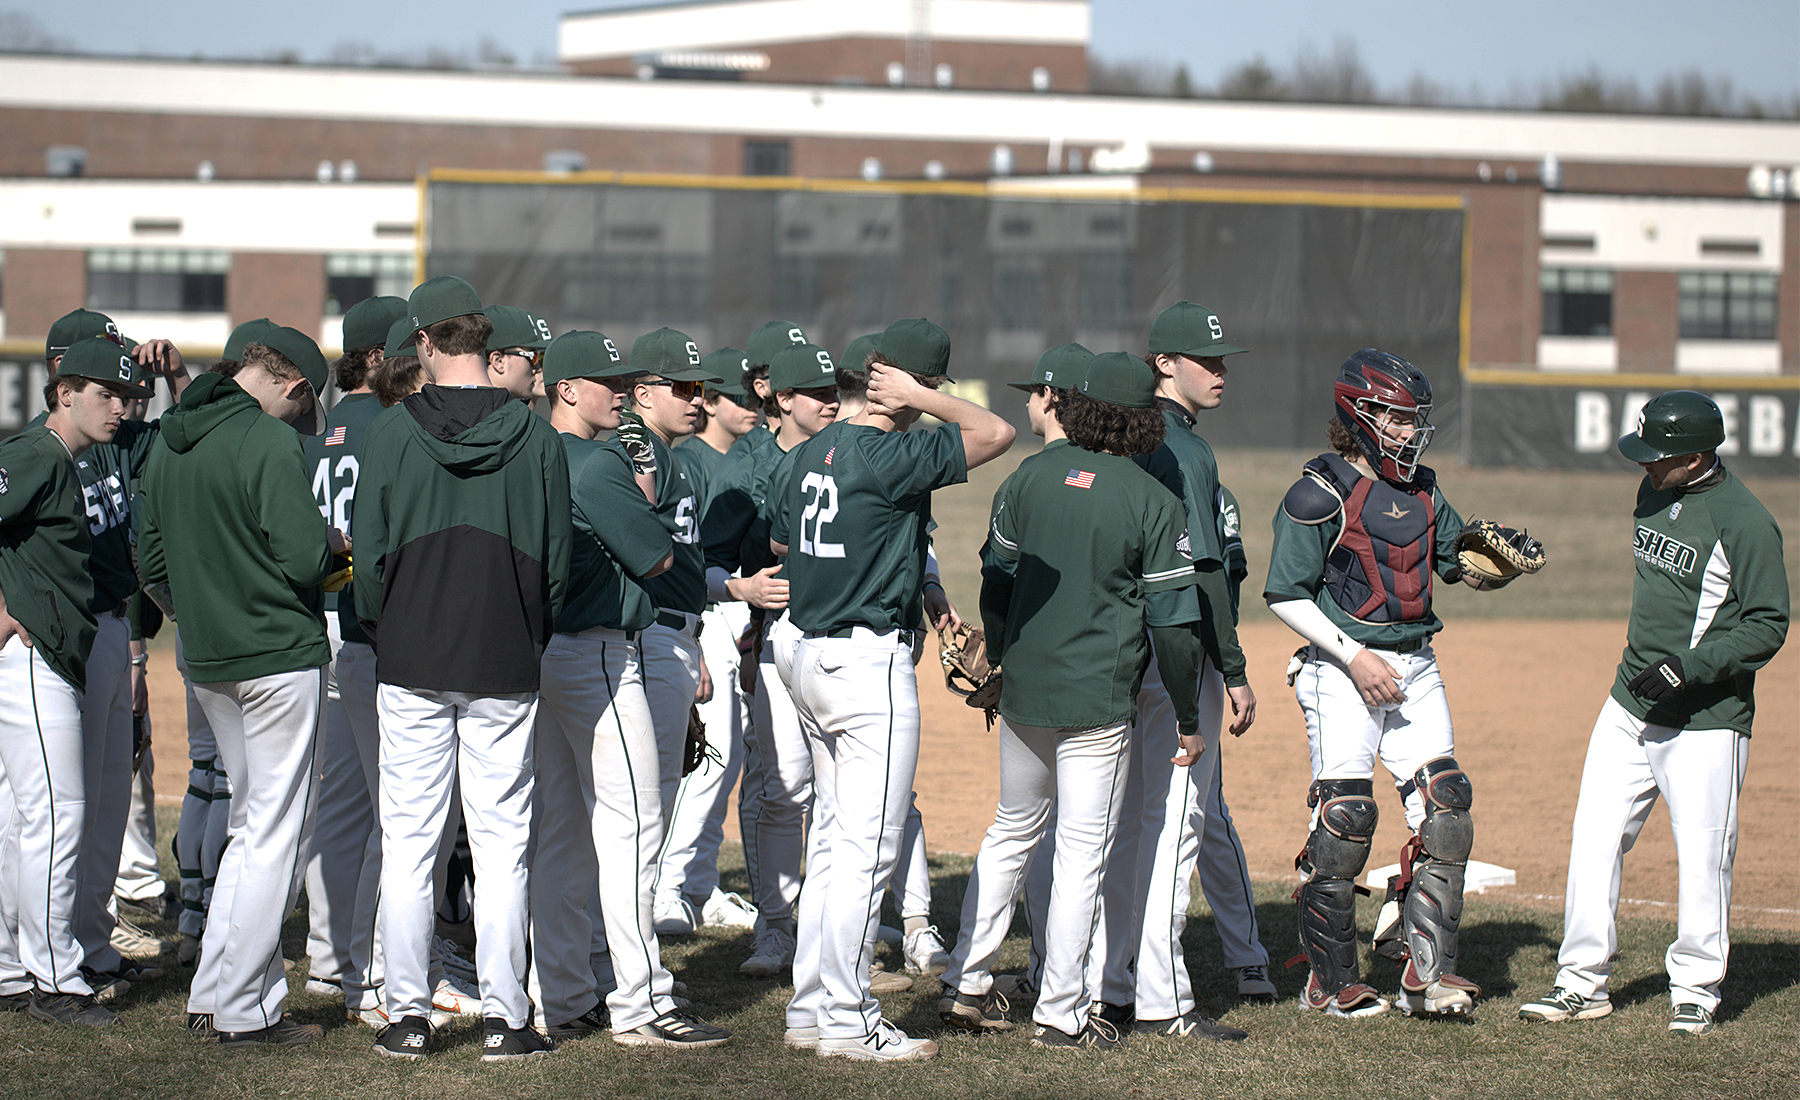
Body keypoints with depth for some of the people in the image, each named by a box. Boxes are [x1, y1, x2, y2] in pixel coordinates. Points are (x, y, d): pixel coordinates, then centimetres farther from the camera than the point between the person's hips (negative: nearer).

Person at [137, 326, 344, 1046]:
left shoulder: (169, 441, 10)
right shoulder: (271, 442, -15)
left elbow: (151, 562, 15)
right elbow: (305, 558, -21)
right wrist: (333, 544, 0)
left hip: (206, 662, 8)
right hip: (280, 656, -8)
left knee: (251, 824, 18)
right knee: (278, 832, -1)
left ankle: (213, 993, 16)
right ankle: (245, 1011, 0)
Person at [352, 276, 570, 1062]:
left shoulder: (390, 434, -6)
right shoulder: (536, 438, -3)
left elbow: (370, 553, -2)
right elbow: (556, 559, 2)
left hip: (411, 668, -1)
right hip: (504, 670, 1)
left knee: (408, 842, 5)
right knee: (502, 842, 4)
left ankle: (408, 1013, 6)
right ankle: (502, 1017, 3)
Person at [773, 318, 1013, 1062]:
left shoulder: (815, 451, 9)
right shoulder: (892, 457, -17)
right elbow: (996, 433, -17)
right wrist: (920, 400, -10)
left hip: (808, 656, 9)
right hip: (869, 659, -9)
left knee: (833, 838, 16)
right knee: (868, 846, -5)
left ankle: (811, 1007, 20)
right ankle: (848, 1021, -3)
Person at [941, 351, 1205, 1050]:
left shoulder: (1029, 479, 1)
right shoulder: (1153, 505, -9)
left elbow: (997, 584, 9)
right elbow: (1173, 623, -8)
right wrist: (1188, 718, 0)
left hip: (1022, 693, 4)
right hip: (1098, 702, -4)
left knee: (1013, 827, 20)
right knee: (1083, 847, 1)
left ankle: (966, 985, 20)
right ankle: (1061, 1014, 2)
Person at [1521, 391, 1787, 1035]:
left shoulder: (1746, 524, -16)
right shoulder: (1656, 491, 7)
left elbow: (1767, 626, -15)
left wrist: (1691, 666, -24)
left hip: (1705, 721, -7)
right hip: (1630, 705, 7)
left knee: (1702, 855, -1)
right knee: (1594, 840, 4)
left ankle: (1696, 991, 14)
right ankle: (1583, 982, 12)